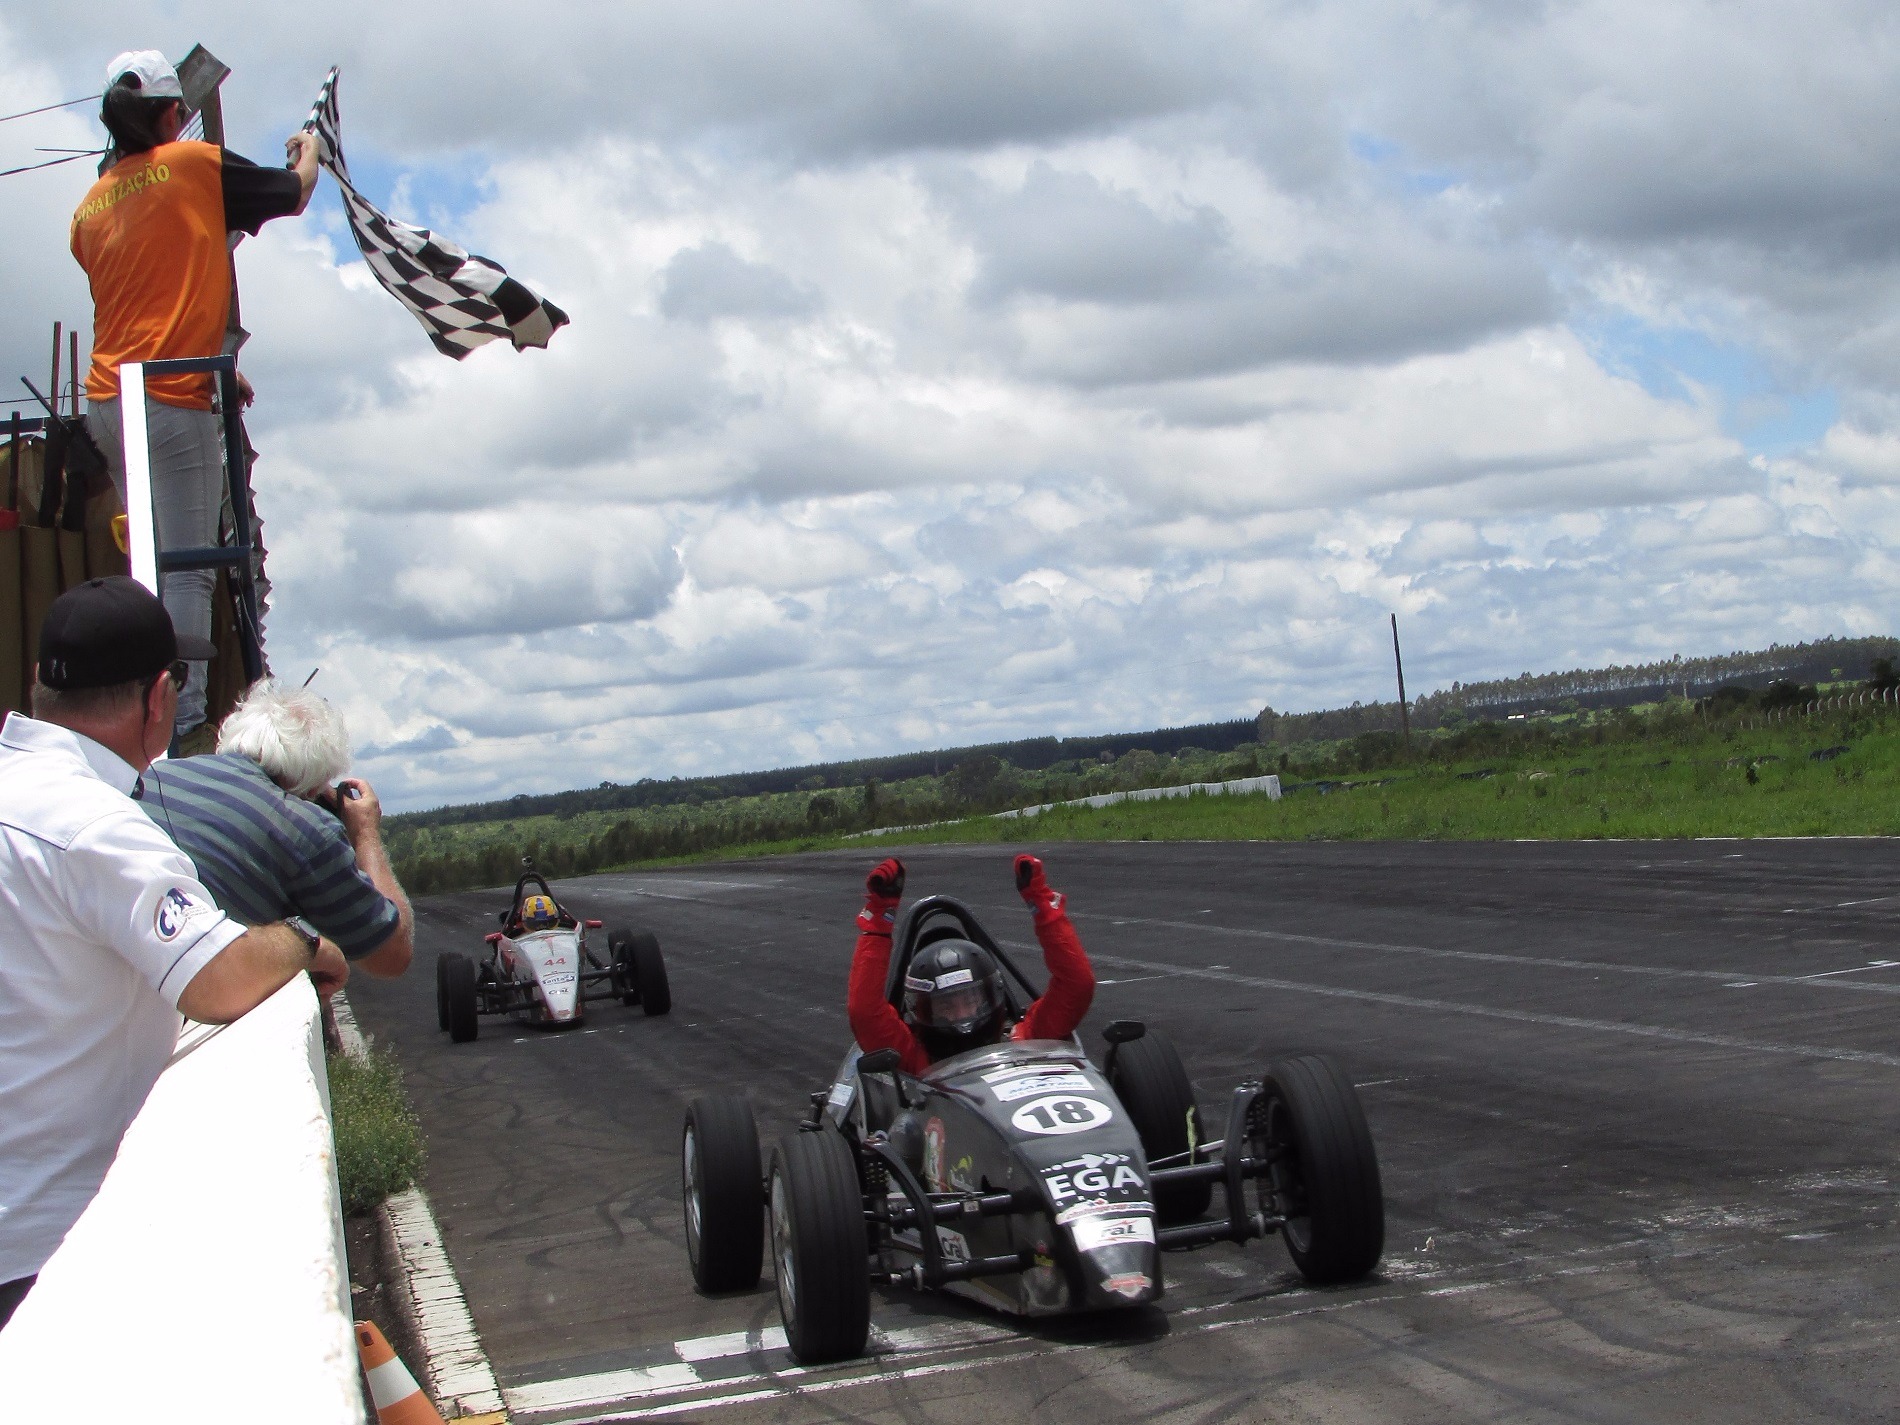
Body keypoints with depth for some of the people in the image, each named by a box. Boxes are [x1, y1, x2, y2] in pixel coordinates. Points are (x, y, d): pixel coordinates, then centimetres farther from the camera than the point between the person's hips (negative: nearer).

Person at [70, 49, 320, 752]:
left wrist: (211, 370, 30)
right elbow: (294, 194, 10)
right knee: (188, 570, -6)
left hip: (105, 399, 7)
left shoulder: (90, 206, 15)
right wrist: (308, 151, 33)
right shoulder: (197, 164, -2)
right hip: (173, 402, -6)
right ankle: (185, 725, -9)